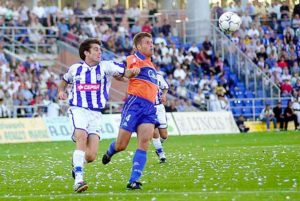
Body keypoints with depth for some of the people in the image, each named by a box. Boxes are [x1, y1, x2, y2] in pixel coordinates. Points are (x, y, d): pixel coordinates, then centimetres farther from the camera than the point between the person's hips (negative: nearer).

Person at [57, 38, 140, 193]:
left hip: (95, 114, 1)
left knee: (91, 156, -7)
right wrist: (61, 91, 9)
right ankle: (78, 179, -32)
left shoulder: (105, 66, 4)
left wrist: (133, 71, -27)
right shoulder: (75, 68, 9)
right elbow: (64, 80, 29)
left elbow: (125, 73, -5)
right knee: (82, 138, -30)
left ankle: (77, 164, 29)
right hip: (78, 110, -1)